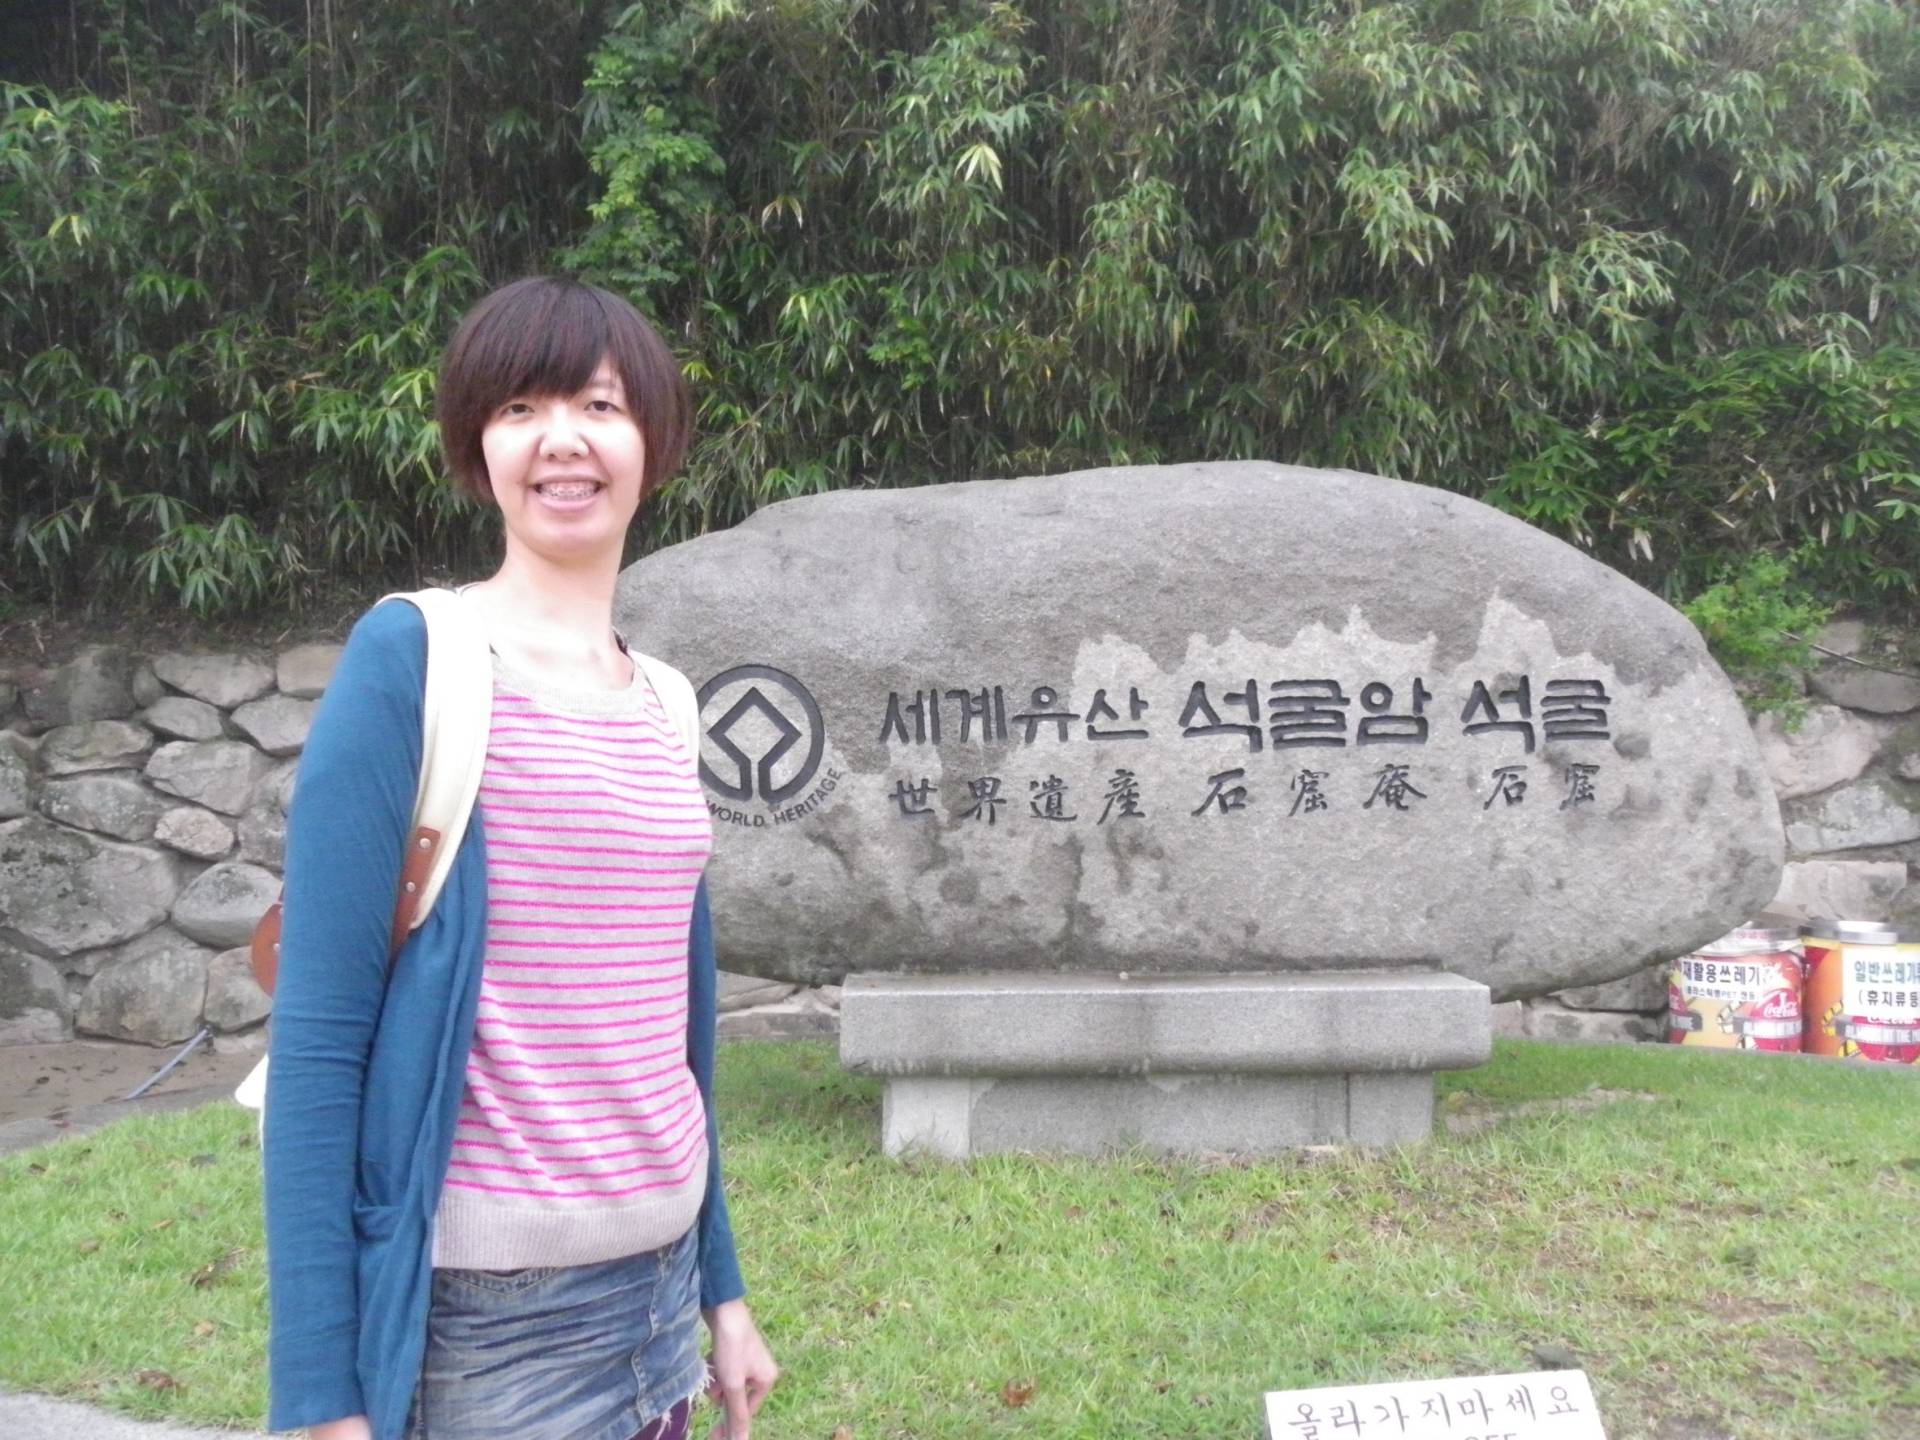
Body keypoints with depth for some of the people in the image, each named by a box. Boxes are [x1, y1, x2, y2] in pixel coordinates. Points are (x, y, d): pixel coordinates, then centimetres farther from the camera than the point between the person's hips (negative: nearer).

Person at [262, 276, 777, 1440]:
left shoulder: (664, 700, 6)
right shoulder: (412, 658, -11)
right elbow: (320, 1035, -13)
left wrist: (720, 1285, 15)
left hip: (659, 1281, 6)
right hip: (489, 1313, -6)